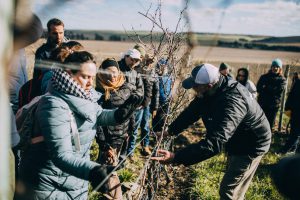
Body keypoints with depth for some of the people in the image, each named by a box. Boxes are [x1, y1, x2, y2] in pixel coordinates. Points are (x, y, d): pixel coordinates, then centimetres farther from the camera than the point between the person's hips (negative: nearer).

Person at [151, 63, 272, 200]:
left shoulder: (232, 102, -42)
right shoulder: (210, 92, -13)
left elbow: (214, 143, -50)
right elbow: (191, 112, 1)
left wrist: (176, 157, -53)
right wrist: (170, 131, -2)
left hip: (251, 146, -9)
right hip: (236, 141, 9)